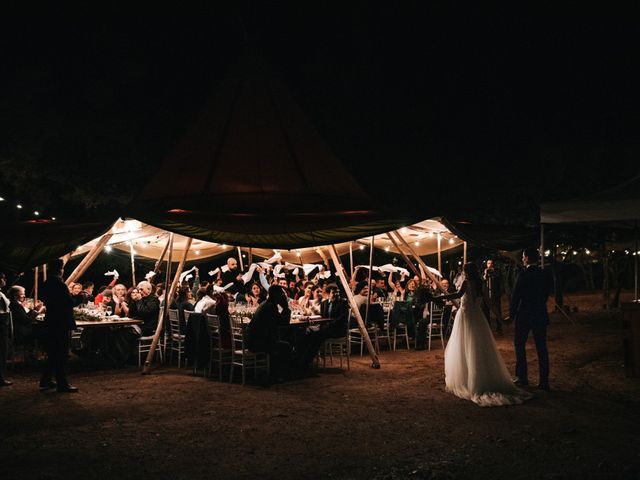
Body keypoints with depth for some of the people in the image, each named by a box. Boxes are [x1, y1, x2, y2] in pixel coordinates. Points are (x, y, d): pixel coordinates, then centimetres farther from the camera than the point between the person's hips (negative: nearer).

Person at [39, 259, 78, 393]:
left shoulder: (46, 284, 9)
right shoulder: (59, 284, -19)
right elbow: (69, 303, -20)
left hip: (50, 322, 9)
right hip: (61, 323, -9)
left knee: (52, 353, 18)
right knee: (61, 354, -3)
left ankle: (45, 380, 26)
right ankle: (62, 384, 1)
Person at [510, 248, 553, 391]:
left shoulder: (523, 275, -14)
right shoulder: (544, 275, 2)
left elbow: (516, 295, -12)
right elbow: (546, 294, 9)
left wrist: (512, 313, -2)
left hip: (524, 315, -4)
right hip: (541, 315, 5)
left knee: (519, 345, 11)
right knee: (541, 348, 6)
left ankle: (522, 377, 14)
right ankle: (544, 382, 7)